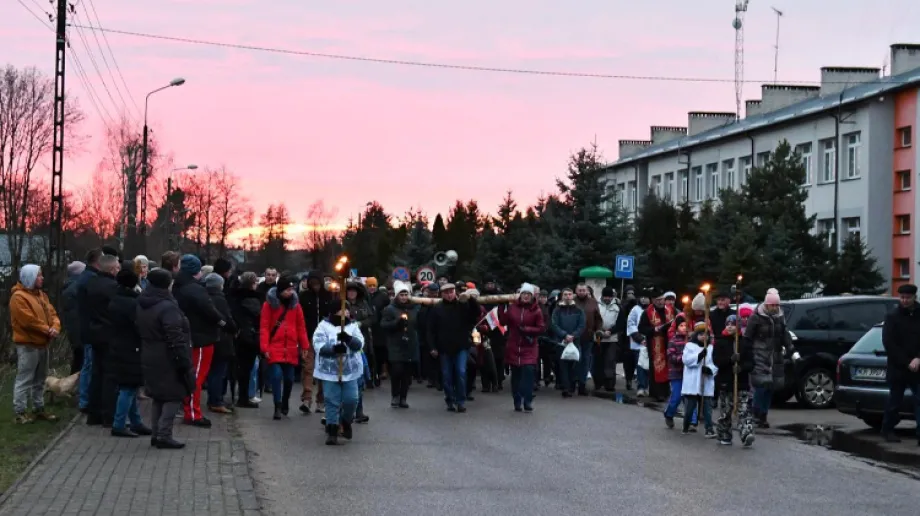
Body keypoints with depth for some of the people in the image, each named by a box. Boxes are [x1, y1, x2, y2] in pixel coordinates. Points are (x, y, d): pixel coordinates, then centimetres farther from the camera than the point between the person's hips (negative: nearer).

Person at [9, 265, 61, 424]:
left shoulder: (41, 295, 16)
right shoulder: (19, 297, -13)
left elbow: (52, 314, 12)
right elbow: (29, 321, -21)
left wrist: (55, 328, -9)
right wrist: (48, 330, -14)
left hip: (42, 344, 9)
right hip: (28, 345, -9)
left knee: (39, 380, 15)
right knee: (24, 380, -7)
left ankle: (39, 409, 22)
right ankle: (20, 413, -6)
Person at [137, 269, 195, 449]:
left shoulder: (142, 306, 8)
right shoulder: (167, 307, -20)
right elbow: (175, 339, -22)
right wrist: (184, 363, -19)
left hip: (149, 359, 9)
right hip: (167, 361, -9)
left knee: (158, 397, 17)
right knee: (173, 397, -2)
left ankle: (156, 434, 20)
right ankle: (164, 436, -5)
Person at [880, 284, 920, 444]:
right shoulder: (892, 317, 1)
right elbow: (889, 344, -6)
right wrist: (906, 362, -12)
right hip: (897, 368, -1)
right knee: (894, 401, 8)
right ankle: (887, 430, 24)